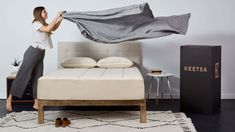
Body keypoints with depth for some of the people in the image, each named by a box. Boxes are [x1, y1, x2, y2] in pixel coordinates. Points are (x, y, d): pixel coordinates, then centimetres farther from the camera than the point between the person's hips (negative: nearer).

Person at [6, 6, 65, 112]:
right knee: (22, 75, -6)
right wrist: (56, 16, -20)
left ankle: (36, 103, 7)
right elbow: (48, 29, -26)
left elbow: (54, 28, 25)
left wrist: (60, 18, 11)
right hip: (33, 52, -9)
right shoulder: (36, 23, -12)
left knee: (37, 78, 5)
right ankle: (9, 98, 2)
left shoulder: (43, 24, 14)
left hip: (41, 53, 9)